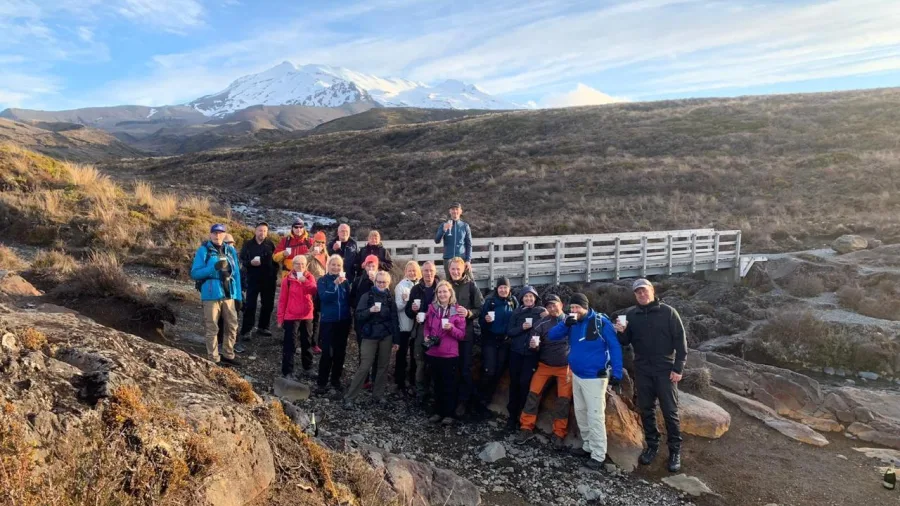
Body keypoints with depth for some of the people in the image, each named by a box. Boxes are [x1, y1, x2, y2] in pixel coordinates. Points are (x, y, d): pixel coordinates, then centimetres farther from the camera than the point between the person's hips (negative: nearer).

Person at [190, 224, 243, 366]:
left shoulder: (231, 250, 9)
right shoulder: (203, 250, -4)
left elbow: (236, 274, 10)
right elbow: (194, 273, -8)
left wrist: (238, 295, 6)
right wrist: (214, 268, -21)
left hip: (229, 294, 5)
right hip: (211, 295, -5)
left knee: (232, 326, 11)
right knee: (212, 329, 3)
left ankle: (228, 355, 27)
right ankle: (214, 359, 13)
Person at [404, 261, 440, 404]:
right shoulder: (416, 289, 7)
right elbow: (408, 311, 10)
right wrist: (412, 309, -11)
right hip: (420, 329, 3)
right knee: (420, 362, 6)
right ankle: (420, 392, 16)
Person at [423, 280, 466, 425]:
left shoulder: (458, 310, -6)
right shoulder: (432, 308, 4)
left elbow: (462, 334, -4)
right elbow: (427, 327, 12)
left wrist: (451, 328, -22)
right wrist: (427, 336, -7)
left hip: (450, 354, -3)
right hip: (433, 352, 3)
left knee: (449, 384, 5)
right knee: (437, 383, 14)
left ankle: (448, 414, 16)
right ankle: (438, 411, 25)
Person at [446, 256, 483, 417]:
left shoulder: (471, 286, -3)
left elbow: (481, 309, -5)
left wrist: (469, 313, -21)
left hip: (466, 333, -2)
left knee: (465, 368, 4)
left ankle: (463, 402, 15)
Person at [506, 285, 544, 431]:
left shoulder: (542, 312, 3)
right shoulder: (516, 312, 6)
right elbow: (509, 332, 1)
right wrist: (522, 328, -15)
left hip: (531, 353, -2)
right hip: (516, 352, 2)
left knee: (525, 383, -5)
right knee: (514, 382, 6)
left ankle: (523, 416, 10)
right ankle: (512, 415, 17)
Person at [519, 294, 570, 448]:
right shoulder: (542, 323, -8)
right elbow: (535, 344, -5)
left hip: (565, 366, -1)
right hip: (544, 365, 1)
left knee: (564, 399, 0)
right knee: (533, 393, -5)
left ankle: (559, 433, 12)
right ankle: (527, 427, 5)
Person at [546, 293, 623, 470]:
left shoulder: (601, 322, -13)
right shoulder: (572, 322, 4)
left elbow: (615, 347, -12)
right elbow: (552, 336, 1)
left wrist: (616, 374, -17)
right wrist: (565, 324, -17)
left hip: (595, 377, -7)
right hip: (576, 375, 7)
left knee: (595, 415, -5)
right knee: (580, 412, 16)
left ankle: (598, 455, 4)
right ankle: (588, 446, 30)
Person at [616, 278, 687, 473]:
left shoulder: (668, 312, -5)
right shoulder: (631, 315, 4)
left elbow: (680, 340, -6)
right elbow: (626, 342, 9)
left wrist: (678, 368, -11)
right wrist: (622, 332, -14)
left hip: (665, 370, -3)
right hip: (642, 370, 3)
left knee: (670, 411, 1)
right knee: (646, 410, 10)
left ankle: (675, 450, 13)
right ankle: (652, 445, 25)